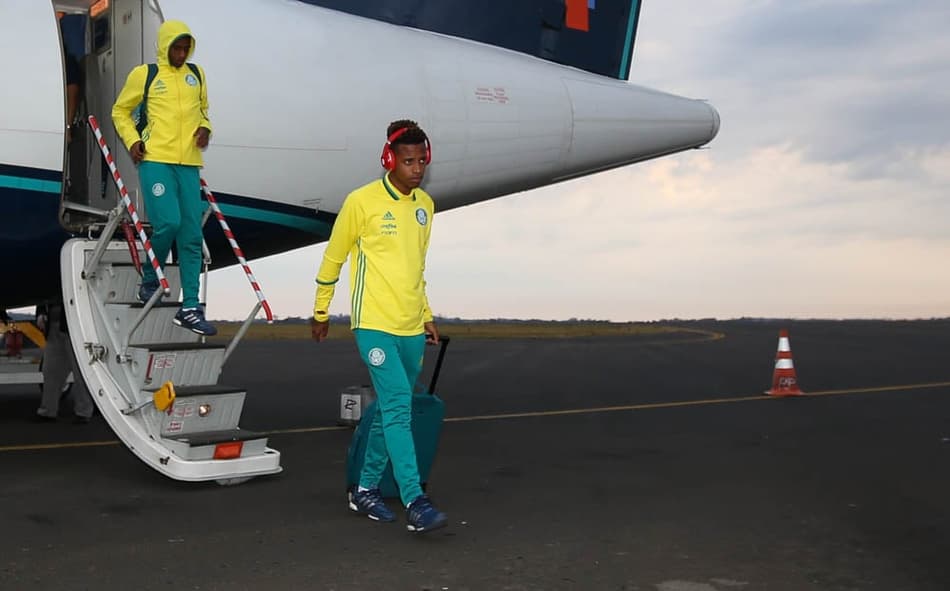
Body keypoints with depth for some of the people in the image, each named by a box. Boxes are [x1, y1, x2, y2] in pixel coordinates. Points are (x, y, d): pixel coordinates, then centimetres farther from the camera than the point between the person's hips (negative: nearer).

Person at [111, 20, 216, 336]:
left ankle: (189, 308, 6)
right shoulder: (144, 74, 3)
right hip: (155, 160, -4)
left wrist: (205, 128, 6)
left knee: (191, 236, 1)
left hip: (189, 163, 4)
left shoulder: (196, 73, 14)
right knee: (168, 223, -18)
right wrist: (132, 140, -3)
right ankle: (149, 279, 12)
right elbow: (120, 111, 12)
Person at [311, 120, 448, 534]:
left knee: (391, 410, 12)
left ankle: (367, 490, 25)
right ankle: (415, 502, -14)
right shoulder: (362, 201, -8)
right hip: (374, 324, -7)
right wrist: (321, 311, 8)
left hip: (411, 328, 7)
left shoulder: (425, 205, 11)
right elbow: (333, 258, 2)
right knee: (397, 407, -15)